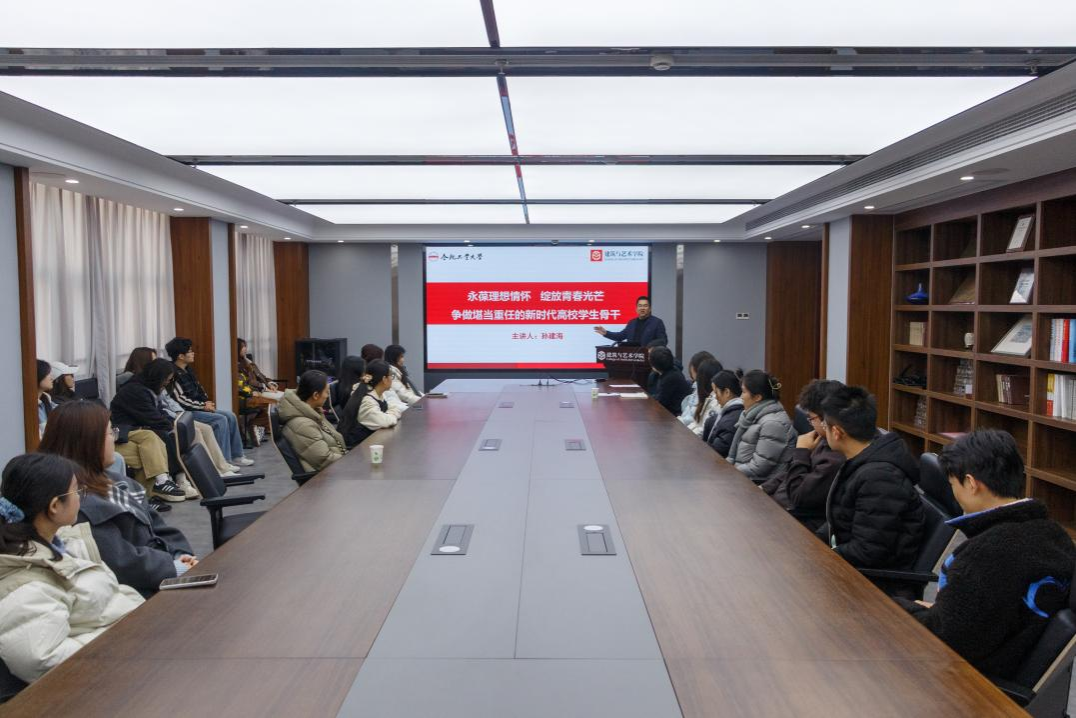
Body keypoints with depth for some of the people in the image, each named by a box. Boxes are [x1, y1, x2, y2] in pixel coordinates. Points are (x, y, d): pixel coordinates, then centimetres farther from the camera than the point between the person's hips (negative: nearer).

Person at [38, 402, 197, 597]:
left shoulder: (115, 481, 12)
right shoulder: (76, 504, -18)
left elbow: (157, 527, 13)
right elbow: (119, 563, -21)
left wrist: (181, 554, -4)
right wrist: (176, 569, -14)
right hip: (139, 594, -9)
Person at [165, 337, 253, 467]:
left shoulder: (188, 370, 14)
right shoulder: (174, 373, -15)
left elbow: (199, 390, 21)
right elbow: (180, 399, -20)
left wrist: (207, 403, 3)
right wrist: (203, 406, -15)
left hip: (198, 407, 9)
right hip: (187, 412, -9)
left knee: (230, 416, -1)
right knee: (220, 420, -23)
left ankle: (236, 456, 2)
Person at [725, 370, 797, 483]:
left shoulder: (773, 424, -18)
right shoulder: (753, 416, 11)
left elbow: (758, 467, -21)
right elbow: (737, 450, 17)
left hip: (759, 485, -8)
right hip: (741, 478, 8)